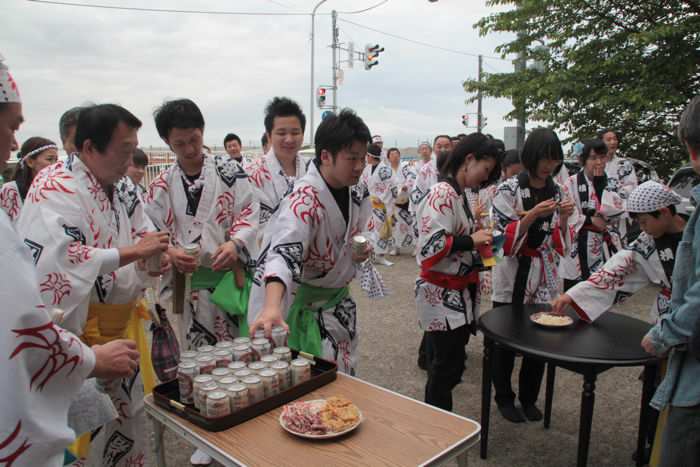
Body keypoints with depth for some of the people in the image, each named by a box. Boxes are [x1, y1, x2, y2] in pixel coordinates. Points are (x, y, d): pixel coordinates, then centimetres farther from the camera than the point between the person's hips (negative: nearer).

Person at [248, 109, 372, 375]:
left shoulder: (358, 192, -5)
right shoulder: (306, 199, -29)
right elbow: (282, 252, -44)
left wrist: (361, 250, -9)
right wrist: (271, 306, -60)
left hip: (338, 297, 7)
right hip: (304, 301, -7)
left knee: (345, 371, 20)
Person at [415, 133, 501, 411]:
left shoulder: (459, 194, 12)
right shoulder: (442, 193, -18)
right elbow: (430, 243, -28)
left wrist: (478, 237, 5)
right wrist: (471, 241, -19)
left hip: (458, 293, 10)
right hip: (442, 294, -10)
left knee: (448, 366, 18)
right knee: (447, 368, 2)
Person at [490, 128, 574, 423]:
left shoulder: (556, 192, 6)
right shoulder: (508, 190, -9)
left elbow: (560, 244, 8)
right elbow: (503, 239, -12)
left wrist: (563, 218, -10)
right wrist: (532, 215, -23)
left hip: (545, 277, 4)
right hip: (513, 276, -4)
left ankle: (529, 398, 31)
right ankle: (504, 397, 27)